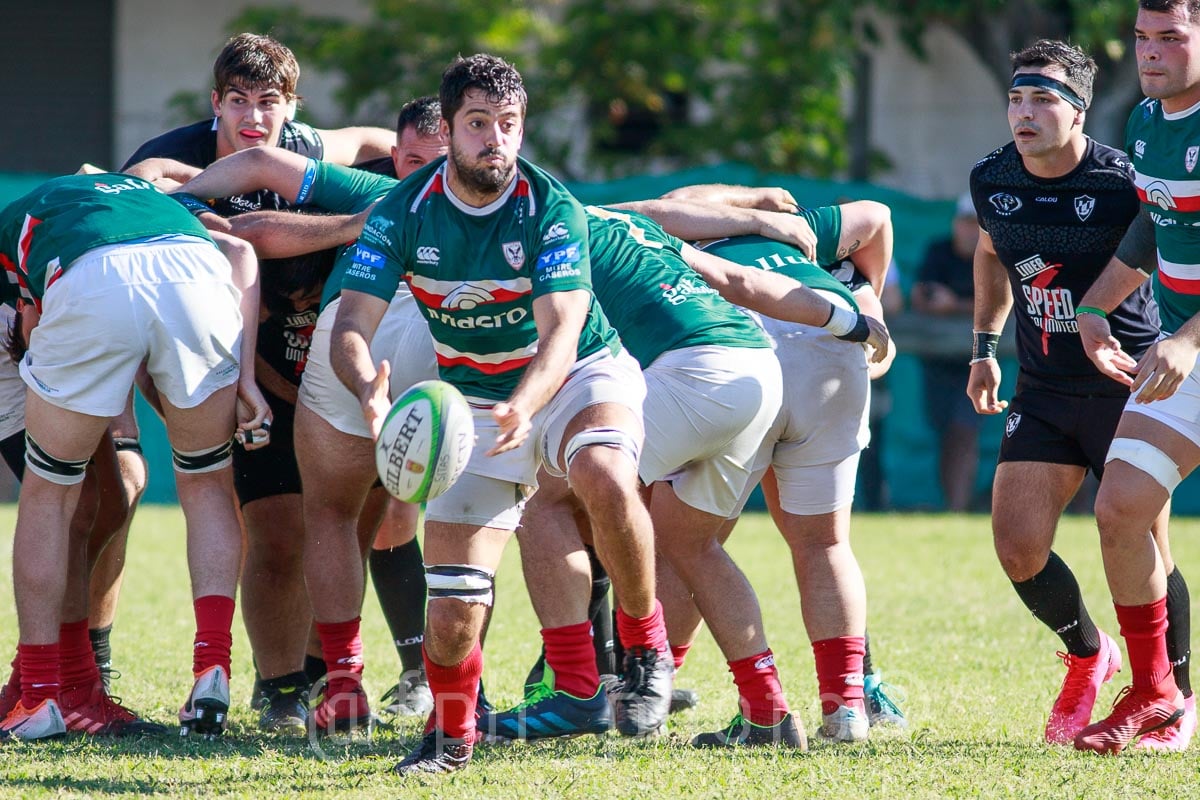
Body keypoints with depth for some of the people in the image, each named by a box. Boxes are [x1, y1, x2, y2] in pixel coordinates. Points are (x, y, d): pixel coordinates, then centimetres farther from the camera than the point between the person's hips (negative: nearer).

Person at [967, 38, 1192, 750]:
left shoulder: (1123, 184, -17)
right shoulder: (992, 181, -1)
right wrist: (985, 347, 19)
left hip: (1129, 386, -5)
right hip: (1043, 390, 5)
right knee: (1019, 549, -4)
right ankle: (1089, 656, 25)